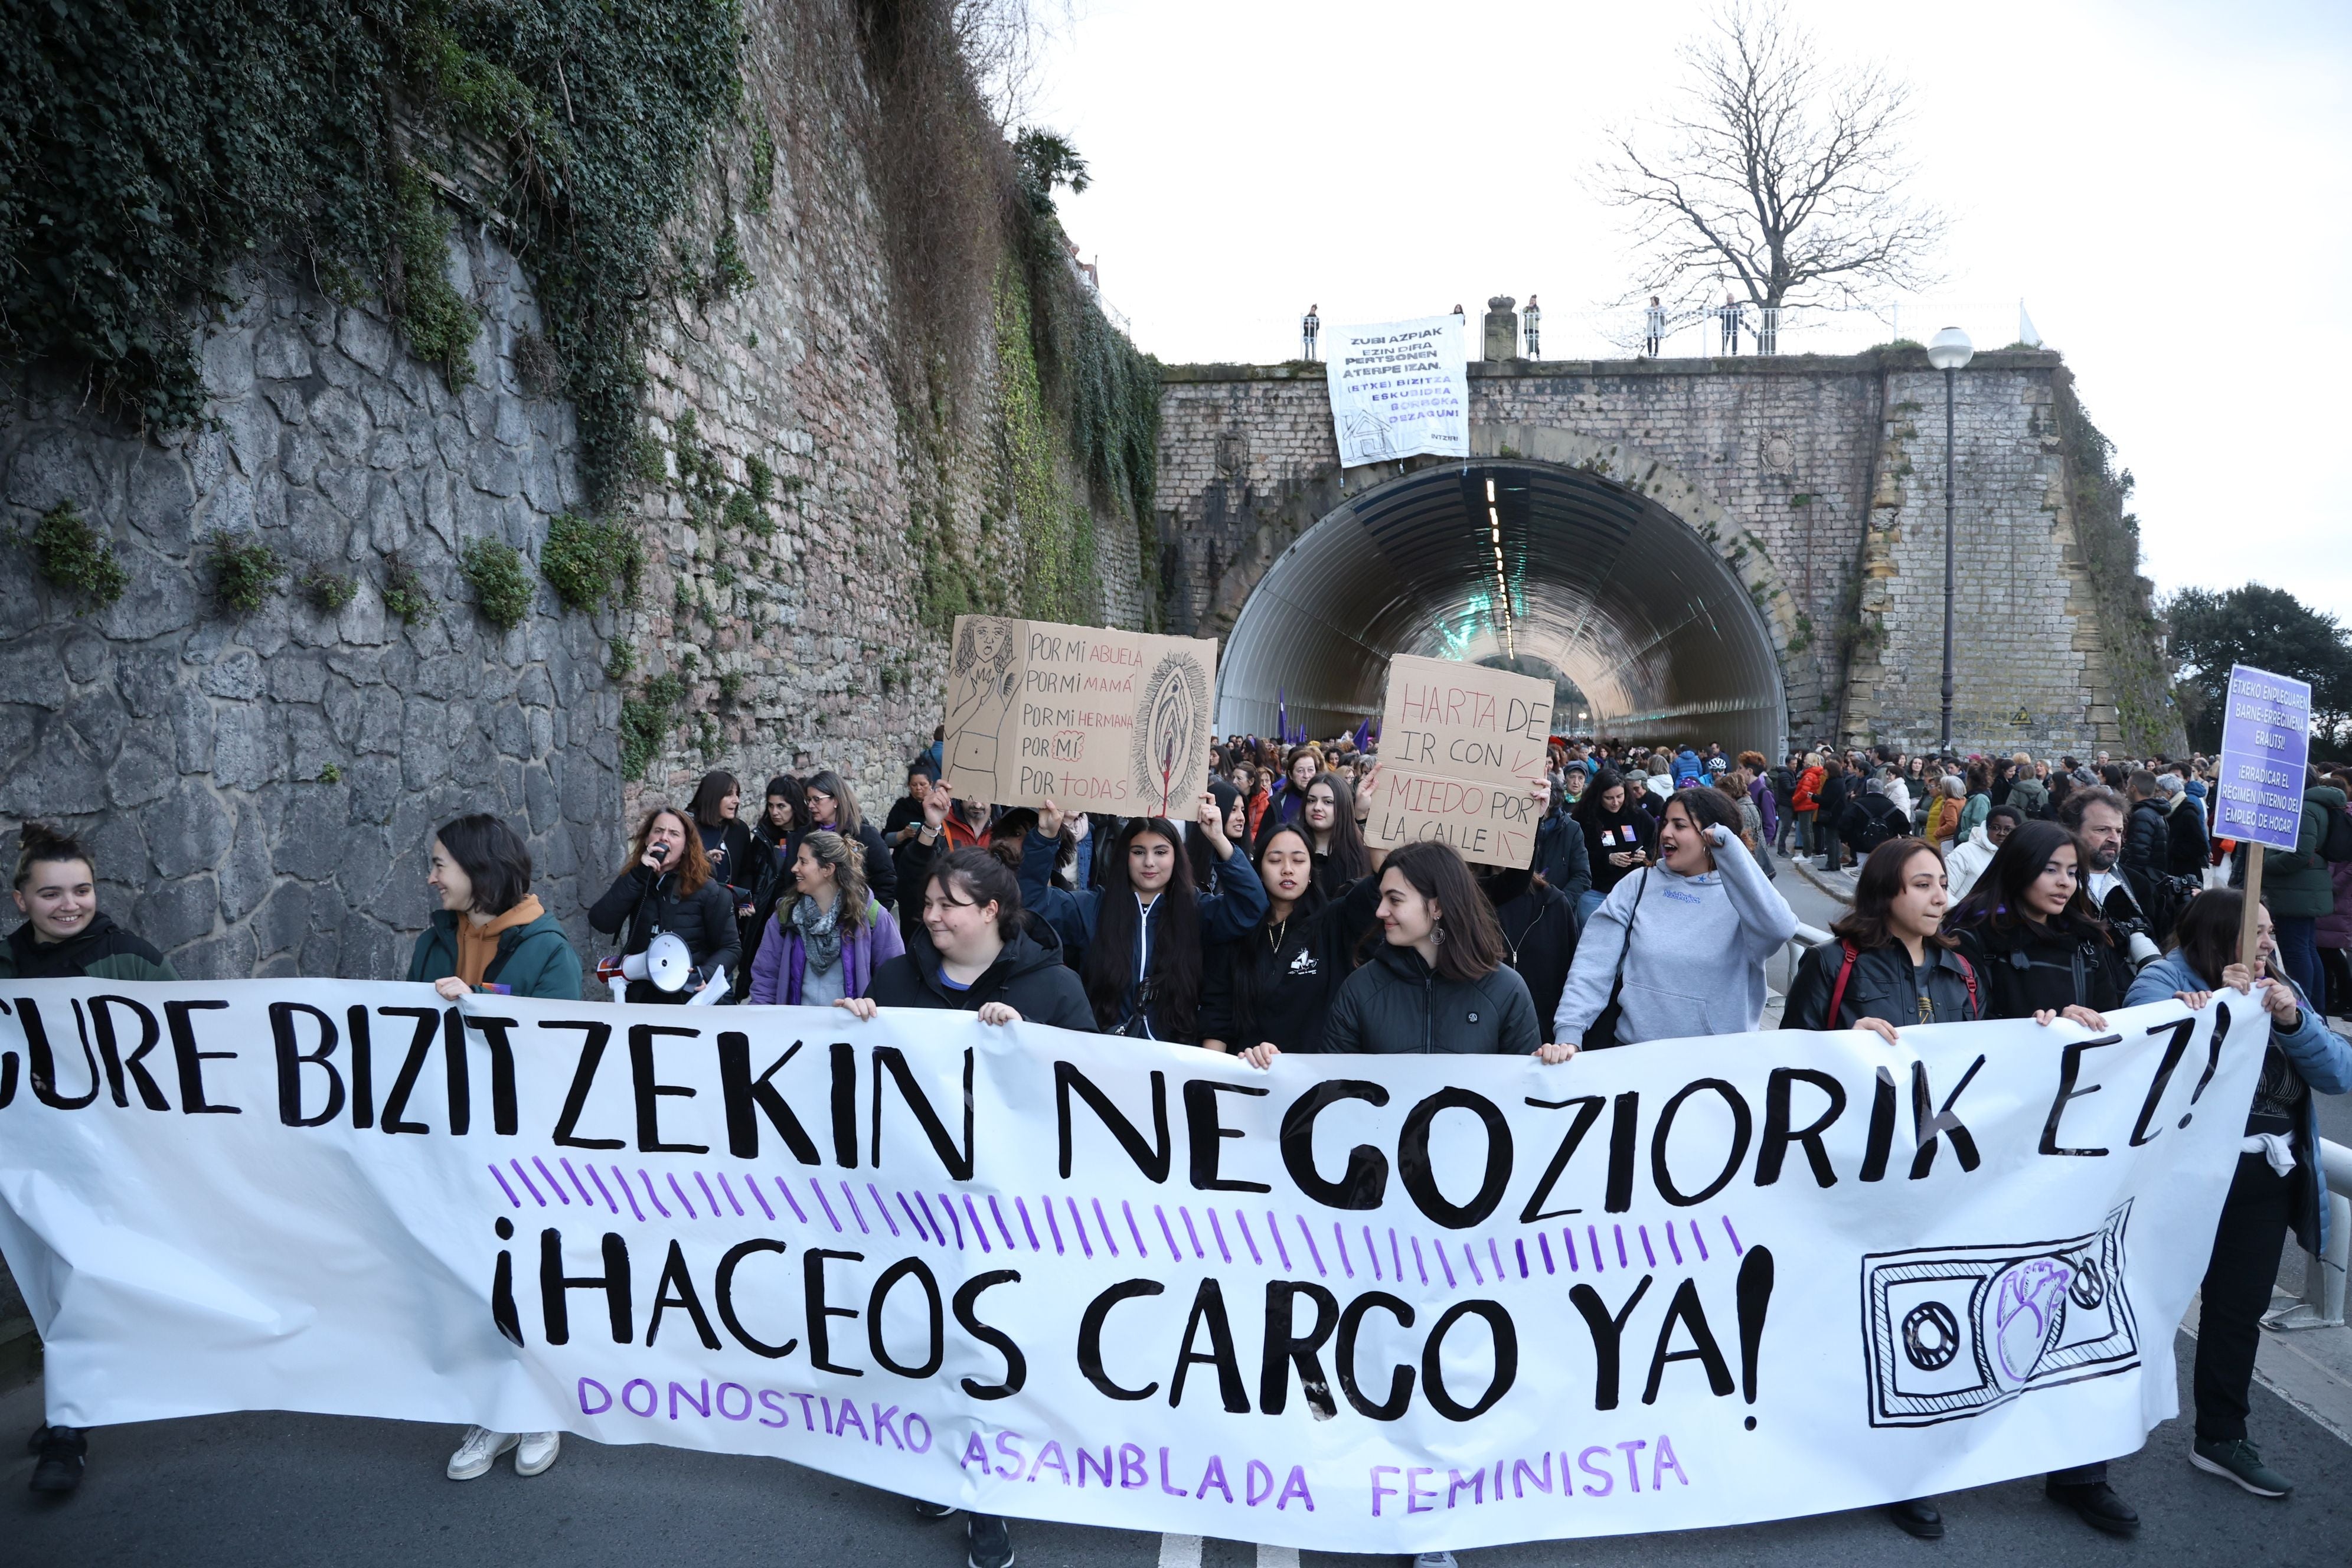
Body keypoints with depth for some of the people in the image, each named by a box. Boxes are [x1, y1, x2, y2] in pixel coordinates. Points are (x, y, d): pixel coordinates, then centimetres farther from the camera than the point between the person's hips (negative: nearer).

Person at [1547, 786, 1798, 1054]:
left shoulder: (1741, 895, 2)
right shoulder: (1638, 884, 6)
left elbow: (1779, 931, -20)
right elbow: (1593, 964, -3)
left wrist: (1729, 848, -19)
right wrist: (1569, 1035, -16)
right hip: (1636, 1051, -1)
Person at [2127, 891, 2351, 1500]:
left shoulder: (2283, 990, 10)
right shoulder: (2164, 979, -8)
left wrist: (2294, 1022, -13)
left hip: (2267, 1181, 5)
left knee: (2240, 1309, 13)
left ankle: (2220, 1437, 27)